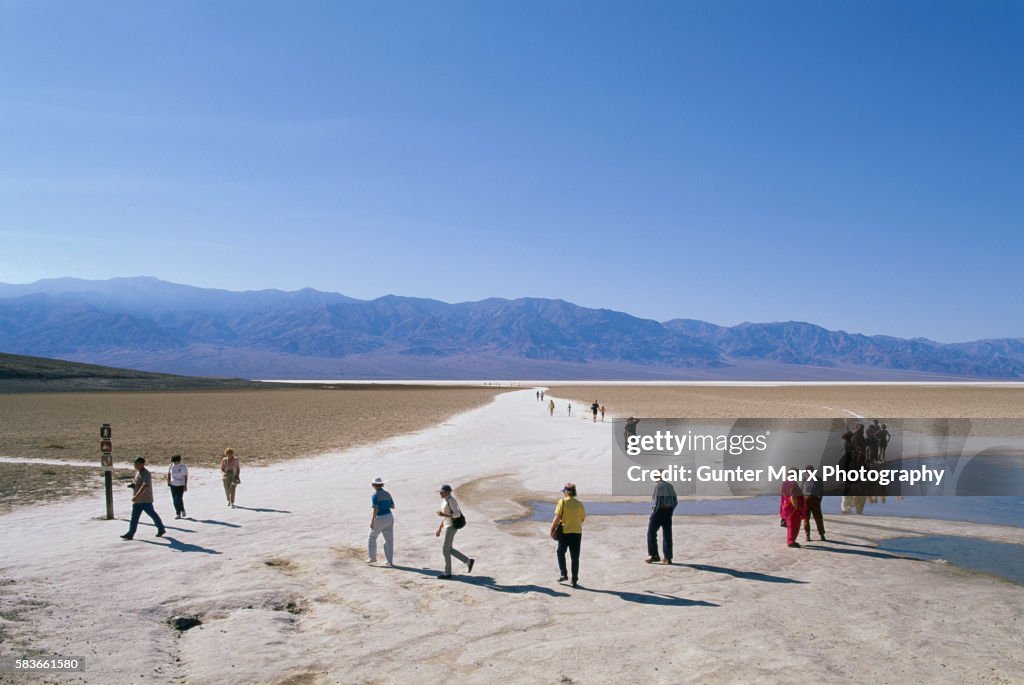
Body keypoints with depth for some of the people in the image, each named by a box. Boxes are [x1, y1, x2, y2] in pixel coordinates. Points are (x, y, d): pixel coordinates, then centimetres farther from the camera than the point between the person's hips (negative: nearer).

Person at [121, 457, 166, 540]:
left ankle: (161, 529, 19)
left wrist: (136, 496, -39)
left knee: (152, 514, 4)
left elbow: (145, 486, -32)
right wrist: (132, 484, 4)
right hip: (138, 500, 9)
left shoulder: (145, 474, -18)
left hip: (145, 500, -9)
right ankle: (130, 534, 6)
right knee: (134, 517, 5)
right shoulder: (137, 472, 12)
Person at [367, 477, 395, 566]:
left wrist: (372, 521, -22)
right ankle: (390, 561, 6)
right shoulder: (387, 494, 7)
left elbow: (375, 509, -21)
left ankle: (372, 557, 18)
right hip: (389, 517, 5)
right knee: (389, 540, 7)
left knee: (372, 538, 16)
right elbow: (393, 506, 14)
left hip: (379, 519, -5)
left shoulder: (375, 495, -13)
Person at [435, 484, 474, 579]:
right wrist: (439, 529, 21)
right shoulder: (446, 501, 13)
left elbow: (457, 514, -22)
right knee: (449, 549, 14)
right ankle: (468, 561, 19)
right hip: (448, 526, 10)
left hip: (451, 527, -10)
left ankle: (447, 573, 9)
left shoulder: (451, 500, -17)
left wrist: (443, 514, -22)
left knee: (445, 550, -2)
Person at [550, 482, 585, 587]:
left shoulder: (562, 502, -8)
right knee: (575, 558, 9)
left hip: (564, 532, -3)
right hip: (577, 532, 3)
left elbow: (557, 518, -12)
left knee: (560, 553, 20)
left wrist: (552, 529, -3)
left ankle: (563, 574, 9)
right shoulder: (580, 504, 1)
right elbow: (582, 519, 5)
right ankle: (575, 581, 11)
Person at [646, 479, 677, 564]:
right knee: (667, 535, 9)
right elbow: (675, 501, 10)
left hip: (658, 511, -7)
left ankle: (654, 555, 4)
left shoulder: (657, 487, -14)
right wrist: (670, 512, 16)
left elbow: (656, 502, -20)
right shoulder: (670, 486, 8)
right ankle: (668, 558, 10)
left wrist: (653, 511, -5)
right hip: (668, 512, 7)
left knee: (651, 533, 5)